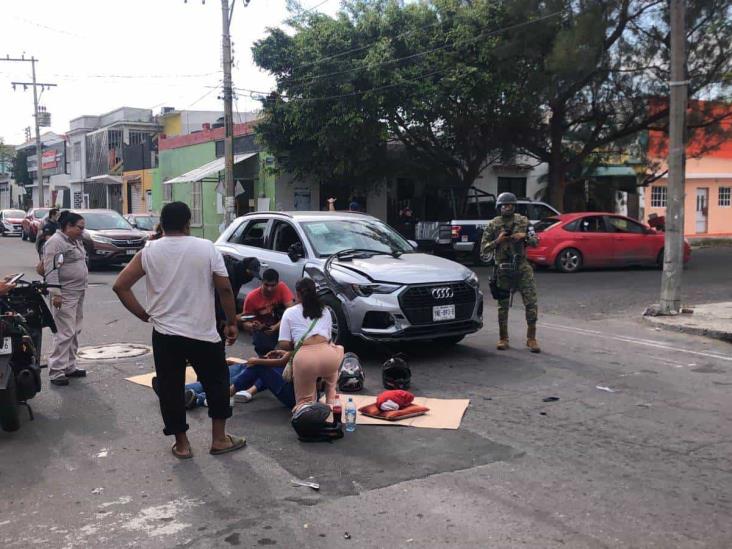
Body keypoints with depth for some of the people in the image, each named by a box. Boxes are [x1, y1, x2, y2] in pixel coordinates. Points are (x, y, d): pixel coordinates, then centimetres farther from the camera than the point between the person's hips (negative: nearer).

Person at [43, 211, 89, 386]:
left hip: (78, 293, 10)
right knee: (65, 333, -11)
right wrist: (56, 293, -23)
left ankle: (69, 367, 22)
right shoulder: (55, 242, -13)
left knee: (75, 332, 13)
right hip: (65, 295, -10)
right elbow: (51, 269, -18)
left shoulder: (76, 241, 15)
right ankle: (56, 372, -6)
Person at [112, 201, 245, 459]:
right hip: (203, 333, -1)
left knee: (171, 388, 12)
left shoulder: (149, 252, -1)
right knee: (216, 382, 16)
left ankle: (182, 444, 19)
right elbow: (225, 289, -7)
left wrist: (143, 314, 6)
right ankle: (219, 439, 21)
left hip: (164, 334, 1)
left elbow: (120, 286, -3)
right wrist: (232, 322, 3)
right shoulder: (207, 248, -5)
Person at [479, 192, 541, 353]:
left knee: (531, 303, -6)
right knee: (503, 305, 6)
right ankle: (503, 339, 18)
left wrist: (525, 236, -10)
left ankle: (531, 338, 5)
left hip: (522, 266, 1)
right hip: (503, 268, -1)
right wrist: (497, 241, -14)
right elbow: (483, 249, 2)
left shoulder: (523, 221, 6)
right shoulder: (493, 225, 2)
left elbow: (535, 242, 9)